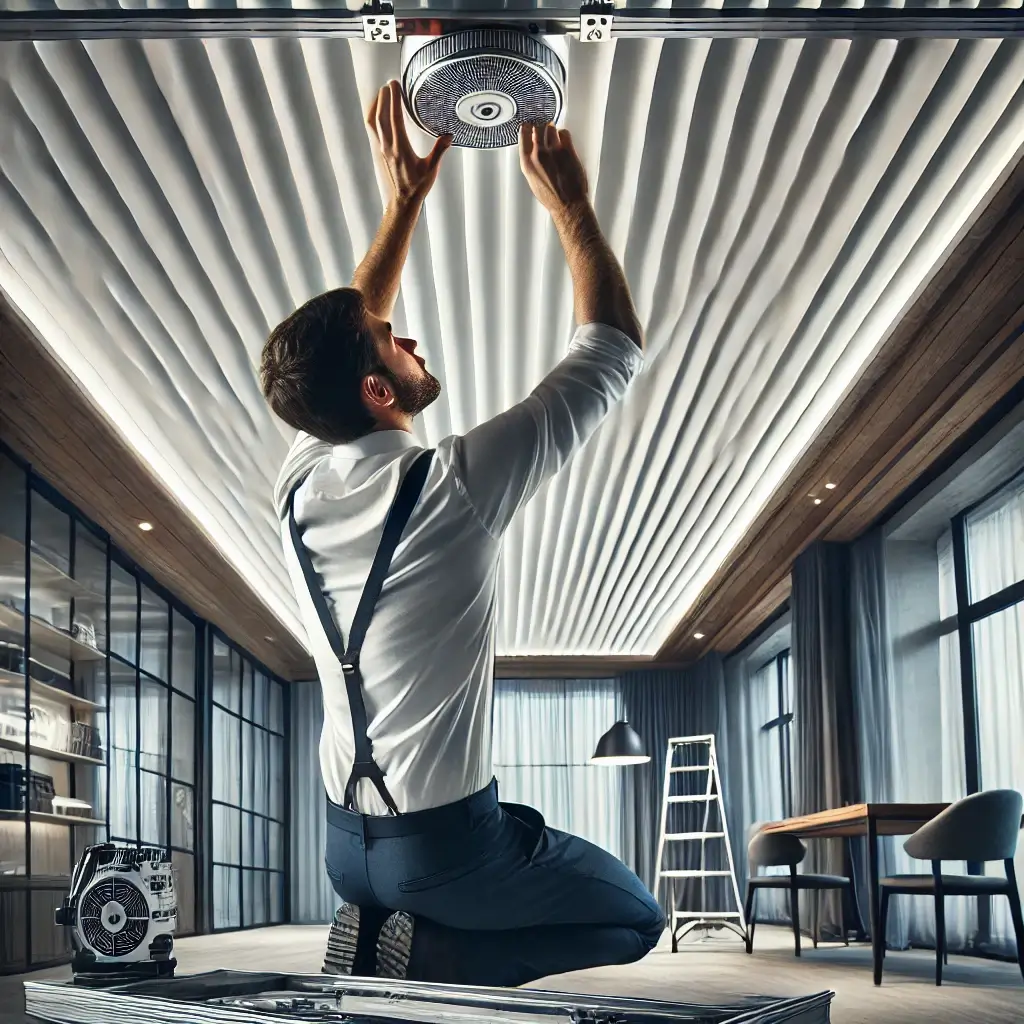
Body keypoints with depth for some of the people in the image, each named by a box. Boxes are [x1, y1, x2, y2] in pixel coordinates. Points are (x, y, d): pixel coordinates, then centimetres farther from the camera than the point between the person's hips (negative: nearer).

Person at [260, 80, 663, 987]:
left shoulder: (302, 486, -4)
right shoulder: (458, 486, -21)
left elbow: (346, 338, 15)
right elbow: (617, 348, -11)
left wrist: (405, 201, 14)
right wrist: (570, 205, -1)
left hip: (347, 843, 7)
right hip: (446, 842, -7)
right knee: (636, 920, 14)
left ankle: (380, 937, 8)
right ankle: (424, 954, -6)